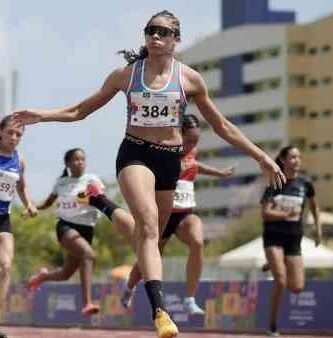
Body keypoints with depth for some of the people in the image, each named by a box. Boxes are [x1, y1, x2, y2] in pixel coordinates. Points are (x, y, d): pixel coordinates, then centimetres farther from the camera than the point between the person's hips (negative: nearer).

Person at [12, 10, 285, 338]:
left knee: (149, 234, 9)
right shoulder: (126, 75, 4)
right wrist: (41, 115, -3)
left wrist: (261, 156, 7)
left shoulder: (189, 78, 4)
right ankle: (159, 310, -40)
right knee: (148, 224, -25)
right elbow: (81, 110, 12)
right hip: (134, 154, -3)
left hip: (169, 159, 3)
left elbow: (220, 125, 11)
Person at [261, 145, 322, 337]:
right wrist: (287, 214, -23)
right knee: (280, 281, -17)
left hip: (294, 238, 3)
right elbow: (266, 213, -11)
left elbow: (314, 206, 21)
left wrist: (318, 228, 15)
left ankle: (275, 266, 32)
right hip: (274, 237, -3)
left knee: (297, 288, -1)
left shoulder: (305, 184, 2)